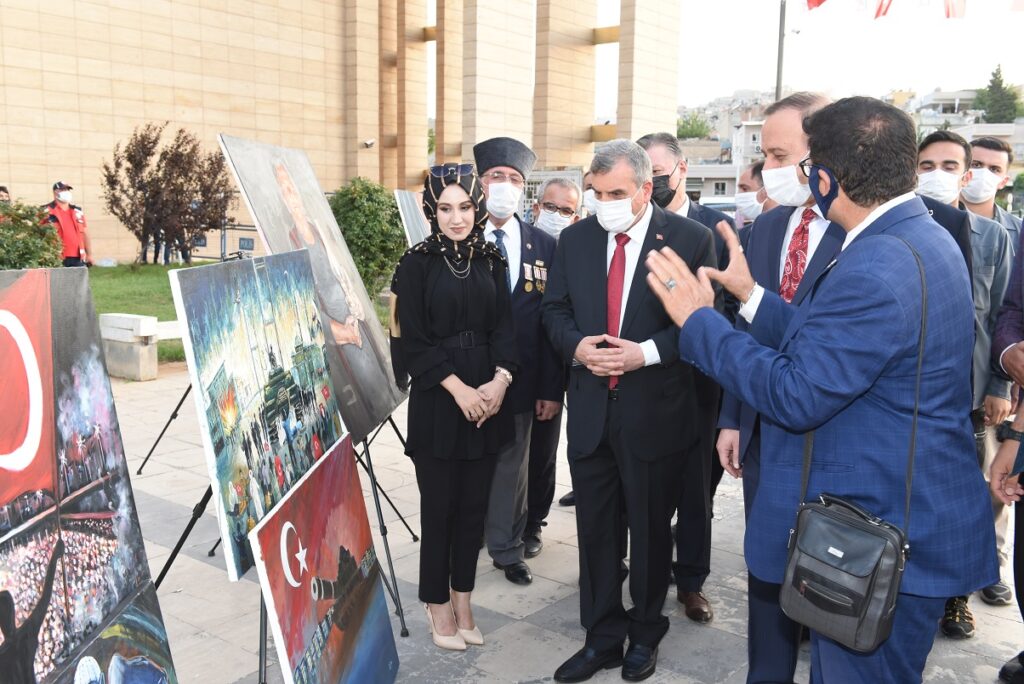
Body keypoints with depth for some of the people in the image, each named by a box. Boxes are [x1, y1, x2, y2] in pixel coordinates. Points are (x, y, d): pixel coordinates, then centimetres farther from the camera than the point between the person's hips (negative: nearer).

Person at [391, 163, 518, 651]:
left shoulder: (491, 261, 8)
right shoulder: (417, 264, -3)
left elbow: (504, 327, 5)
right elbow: (412, 340, -8)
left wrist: (500, 380, -12)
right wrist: (457, 387, -15)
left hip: (488, 398, 4)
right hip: (436, 402, -4)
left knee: (474, 505, 10)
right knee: (438, 507, 3)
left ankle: (462, 601, 25)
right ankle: (438, 605, 21)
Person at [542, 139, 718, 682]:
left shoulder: (690, 238, -8)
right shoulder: (575, 239, 4)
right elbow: (554, 309, 9)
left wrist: (647, 352, -20)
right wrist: (577, 346, -11)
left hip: (655, 411, -3)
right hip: (590, 409, 4)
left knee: (650, 530, 13)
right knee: (595, 530, 12)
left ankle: (645, 635, 35)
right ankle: (602, 638, 30)